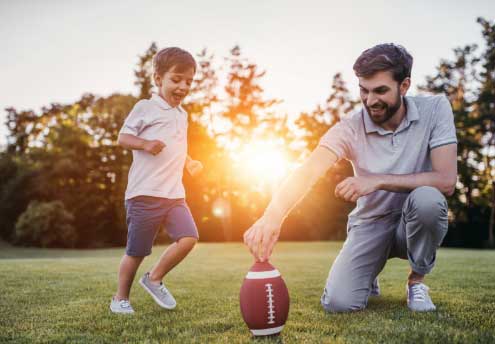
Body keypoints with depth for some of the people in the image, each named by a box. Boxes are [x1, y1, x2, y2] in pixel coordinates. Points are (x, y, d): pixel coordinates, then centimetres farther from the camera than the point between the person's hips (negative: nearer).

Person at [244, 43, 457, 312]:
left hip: (414, 222, 0)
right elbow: (308, 172, -31)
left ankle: (416, 281, -5)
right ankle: (369, 270, 18)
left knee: (426, 198, -35)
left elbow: (446, 180, -22)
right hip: (370, 224, 1)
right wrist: (272, 215, -49)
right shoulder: (350, 128, -15)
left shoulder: (435, 109, -13)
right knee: (338, 302, -20)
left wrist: (377, 180, -29)